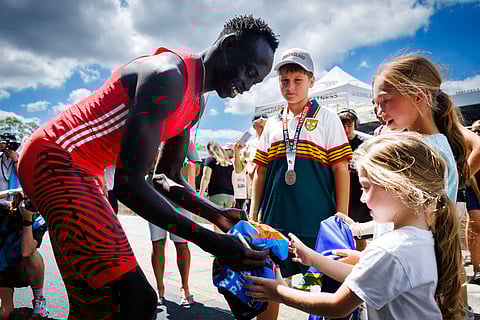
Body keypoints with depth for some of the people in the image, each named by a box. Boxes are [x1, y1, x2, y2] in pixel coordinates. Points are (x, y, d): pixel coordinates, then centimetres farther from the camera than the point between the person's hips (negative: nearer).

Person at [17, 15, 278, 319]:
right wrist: (209, 240, -28)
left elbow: (167, 179, 12)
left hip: (84, 172, 11)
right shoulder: (168, 75, -23)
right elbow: (128, 182, -27)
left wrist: (218, 214, -2)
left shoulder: (195, 104, 10)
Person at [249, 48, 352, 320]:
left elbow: (341, 170, -2)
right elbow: (260, 172, 15)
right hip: (274, 220, 4)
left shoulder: (326, 118, 2)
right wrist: (253, 215, 10)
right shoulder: (272, 124, 13)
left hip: (316, 222, -4)